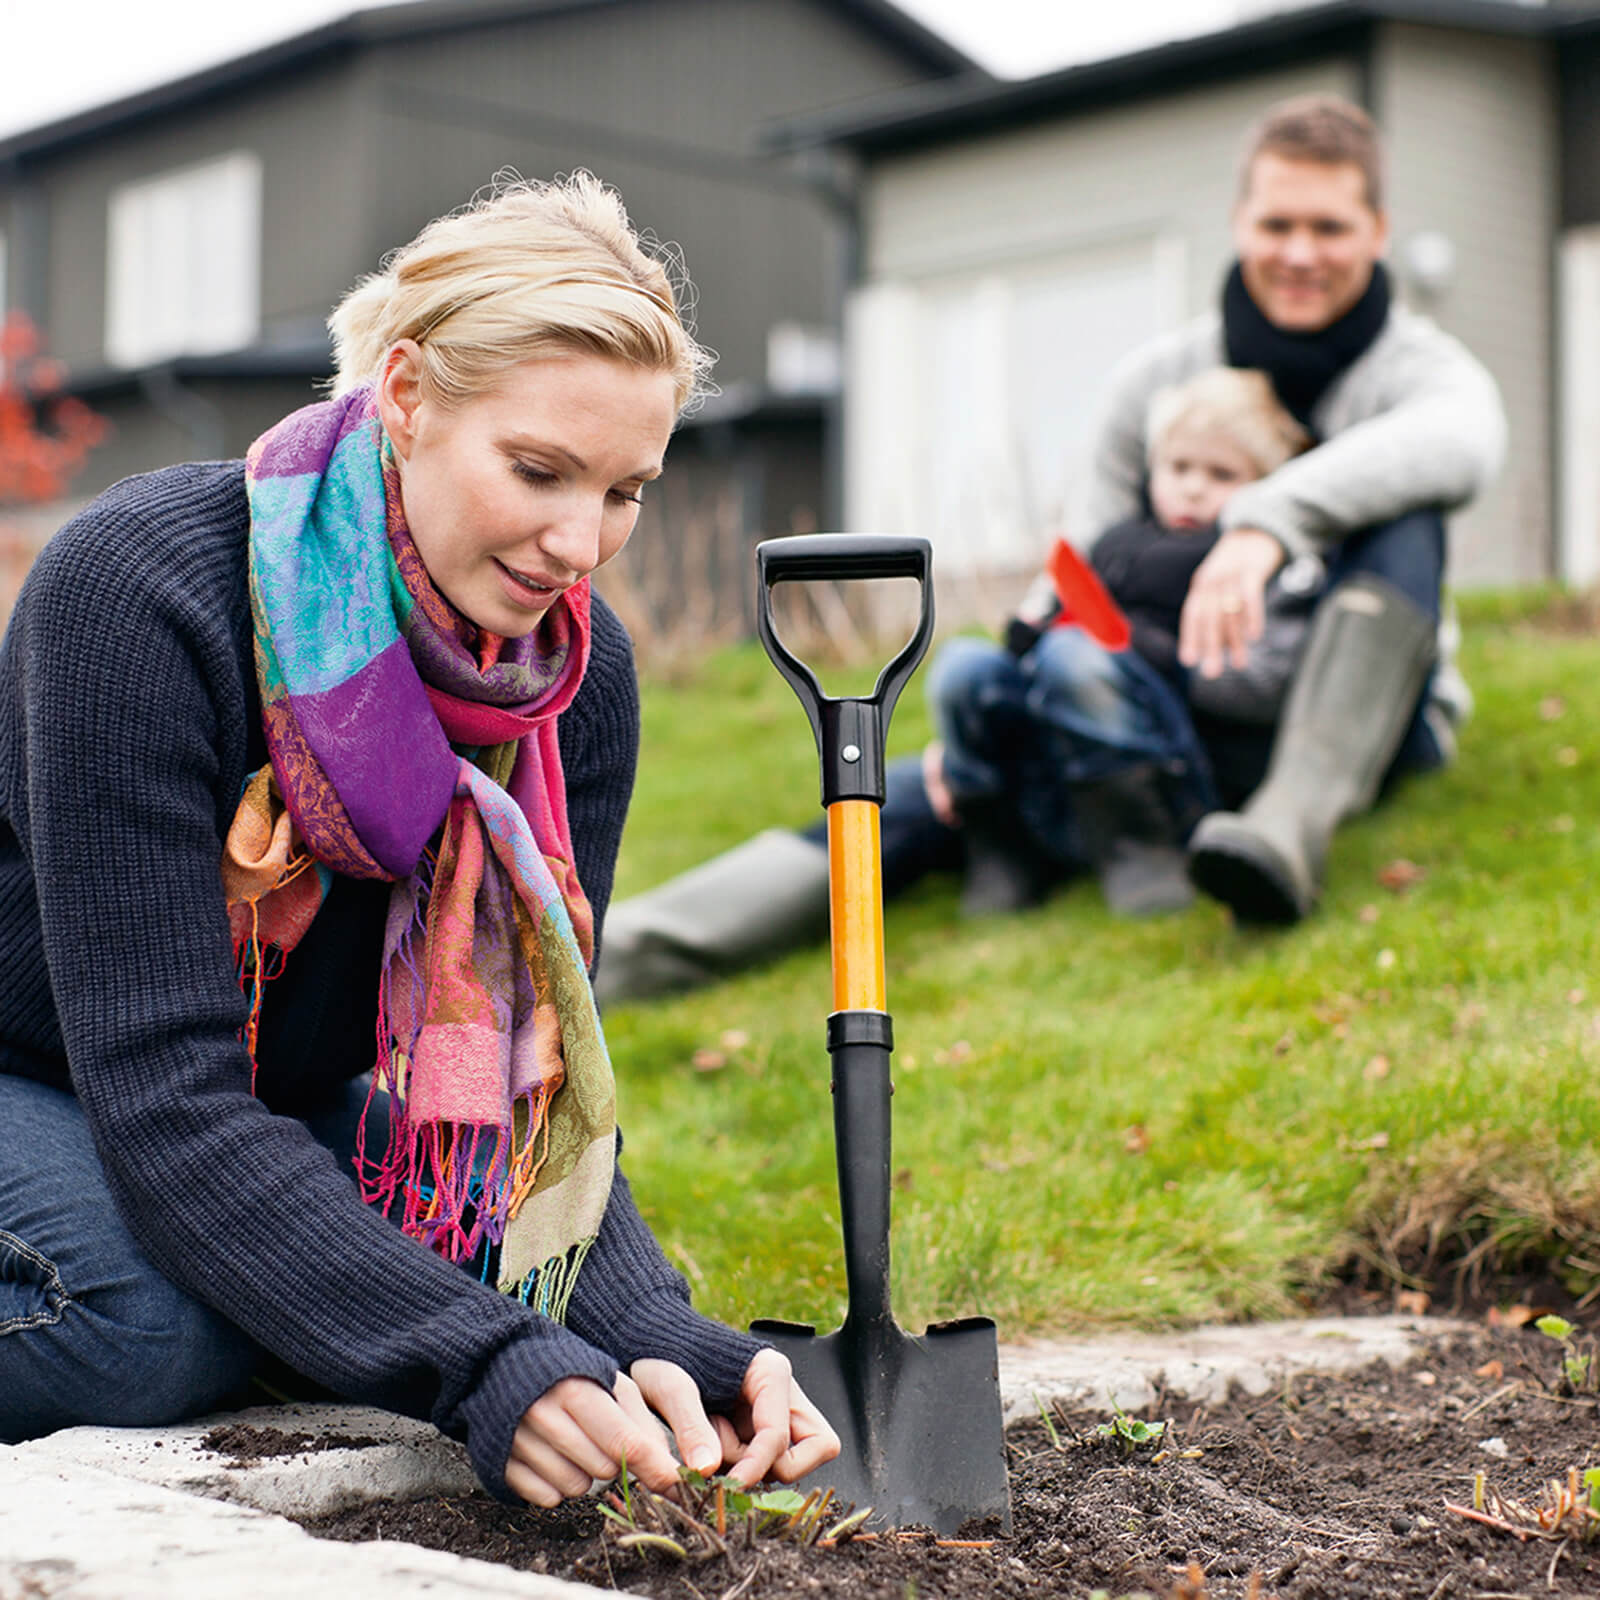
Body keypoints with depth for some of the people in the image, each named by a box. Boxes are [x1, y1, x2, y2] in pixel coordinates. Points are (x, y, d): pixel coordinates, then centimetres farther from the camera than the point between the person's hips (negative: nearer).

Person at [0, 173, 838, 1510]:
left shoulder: (577, 670, -14)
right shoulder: (140, 588, -32)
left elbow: (524, 1070, -14)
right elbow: (164, 1098, -36)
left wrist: (654, 1338, -33)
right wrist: (481, 1366, -45)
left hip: (273, 1098, 6)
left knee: (499, 1251, -16)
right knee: (152, 1313, -34)